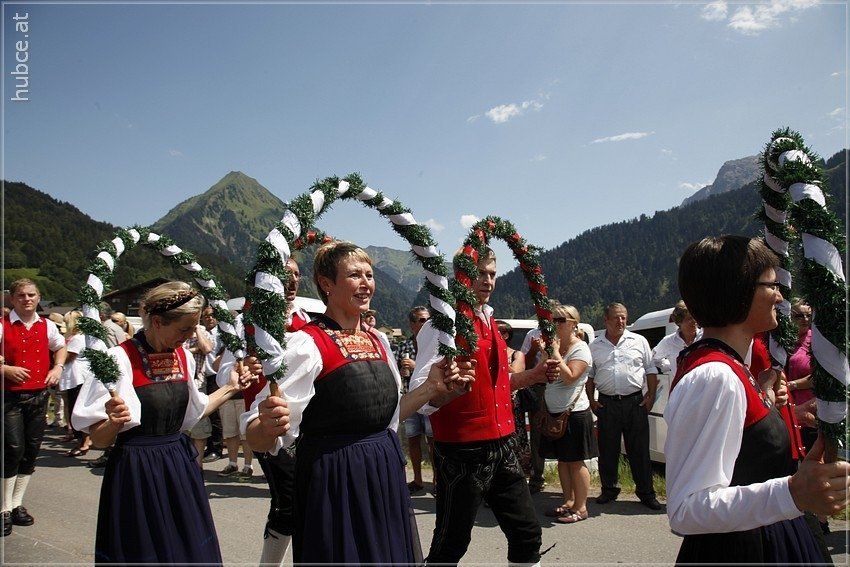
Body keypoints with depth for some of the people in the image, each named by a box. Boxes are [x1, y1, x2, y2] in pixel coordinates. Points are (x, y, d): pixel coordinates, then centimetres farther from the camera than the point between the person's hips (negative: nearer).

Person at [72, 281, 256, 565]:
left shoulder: (183, 356, 4)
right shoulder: (121, 359, -15)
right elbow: (99, 438, -14)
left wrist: (230, 388, 15)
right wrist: (114, 423, -34)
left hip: (181, 466, 6)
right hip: (137, 472, -6)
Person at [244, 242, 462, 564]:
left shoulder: (378, 342, 8)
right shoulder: (307, 344, -15)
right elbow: (258, 437, -20)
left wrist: (430, 388, 7)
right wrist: (268, 426, -41)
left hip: (386, 474, 7)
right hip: (333, 480, -7)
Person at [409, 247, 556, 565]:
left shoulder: (489, 321, 13)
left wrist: (533, 376, 10)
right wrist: (449, 387, -41)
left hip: (502, 446, 8)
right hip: (463, 453, -8)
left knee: (527, 534, 14)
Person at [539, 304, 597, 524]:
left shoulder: (580, 348, -11)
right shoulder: (553, 344, 9)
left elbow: (570, 377, -24)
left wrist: (555, 352, -19)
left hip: (574, 413, -7)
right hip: (554, 412, 7)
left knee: (576, 462, 0)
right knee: (562, 459, 14)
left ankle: (581, 508, 10)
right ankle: (568, 502, 26)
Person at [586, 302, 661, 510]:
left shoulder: (639, 341, 7)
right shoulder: (595, 346, 9)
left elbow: (650, 370, 8)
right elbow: (589, 376, 13)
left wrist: (651, 396, 0)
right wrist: (591, 400, 4)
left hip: (635, 402, -1)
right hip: (606, 404, 1)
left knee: (640, 450, 3)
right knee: (607, 450, 8)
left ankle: (646, 493, 14)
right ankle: (609, 489, 22)